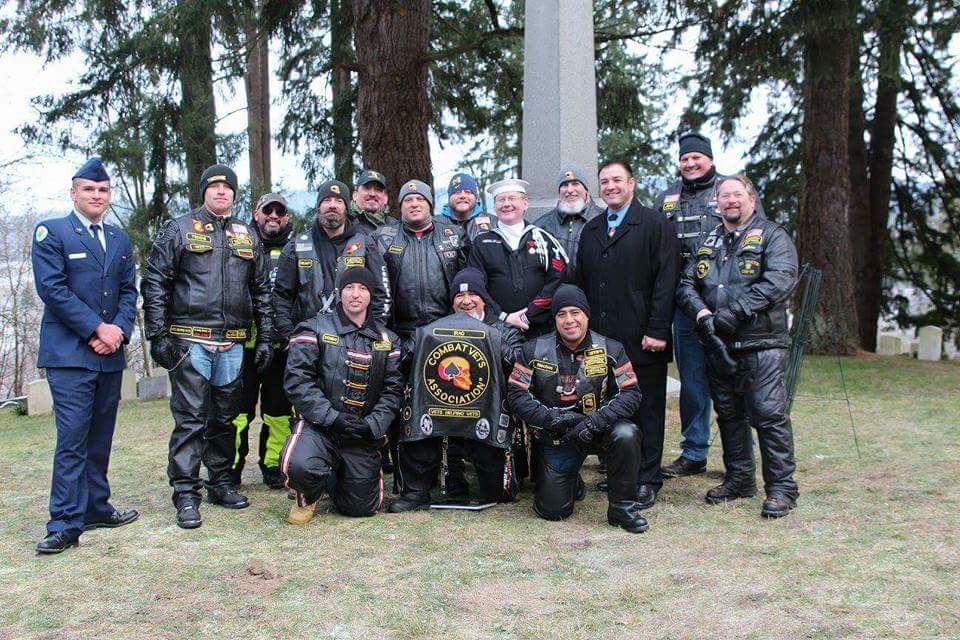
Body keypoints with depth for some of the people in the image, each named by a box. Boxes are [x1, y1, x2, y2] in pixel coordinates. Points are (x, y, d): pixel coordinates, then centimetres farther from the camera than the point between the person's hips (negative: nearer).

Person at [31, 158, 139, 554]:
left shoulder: (120, 240, 17)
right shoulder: (51, 233, -1)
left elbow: (129, 292, 13)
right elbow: (53, 289, -10)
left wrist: (119, 331, -5)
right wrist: (97, 329, -14)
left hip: (111, 354, 6)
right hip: (69, 354, -6)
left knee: (100, 438, 11)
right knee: (72, 440, -9)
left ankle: (95, 509, 20)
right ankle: (65, 525, -6)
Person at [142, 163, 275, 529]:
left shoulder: (248, 237, 15)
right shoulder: (178, 230, 3)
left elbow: (261, 291, 16)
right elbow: (154, 284, -1)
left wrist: (265, 339, 10)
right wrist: (158, 335, -9)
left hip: (233, 344, 4)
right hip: (190, 342, -4)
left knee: (225, 417, 12)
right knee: (190, 419, -4)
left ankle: (221, 483, 24)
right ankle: (186, 494, 1)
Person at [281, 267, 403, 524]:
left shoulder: (386, 339, 11)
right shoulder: (316, 329, -1)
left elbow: (392, 389, 6)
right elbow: (297, 380, -10)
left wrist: (372, 425, -11)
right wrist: (332, 418, -18)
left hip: (363, 434, 4)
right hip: (319, 426, -3)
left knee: (362, 507, 2)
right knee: (302, 466, -34)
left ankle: (334, 480, 37)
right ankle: (308, 498, 4)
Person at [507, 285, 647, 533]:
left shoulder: (610, 349, -4)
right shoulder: (534, 350, -3)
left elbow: (631, 393, -10)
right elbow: (516, 394, -6)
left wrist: (596, 421, -24)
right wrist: (551, 418, -21)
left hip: (598, 429, 0)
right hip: (554, 438, 0)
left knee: (626, 435, -34)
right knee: (552, 511, -7)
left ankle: (622, 507, -13)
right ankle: (572, 482, 31)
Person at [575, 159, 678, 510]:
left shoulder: (657, 225, -1)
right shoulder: (590, 230, 17)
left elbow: (666, 280, -8)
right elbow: (581, 282, 18)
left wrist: (657, 330, -14)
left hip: (643, 340, -5)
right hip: (600, 339, 5)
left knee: (647, 411, 2)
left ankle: (647, 481, 10)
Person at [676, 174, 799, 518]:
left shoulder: (772, 236, 0)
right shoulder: (708, 243, 18)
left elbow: (779, 281, -15)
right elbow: (686, 285, 11)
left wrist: (735, 312, -20)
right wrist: (701, 313, -10)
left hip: (761, 346, -6)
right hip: (718, 346, 6)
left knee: (769, 414, -8)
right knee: (729, 414, 13)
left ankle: (781, 487, 0)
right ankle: (739, 478, 25)